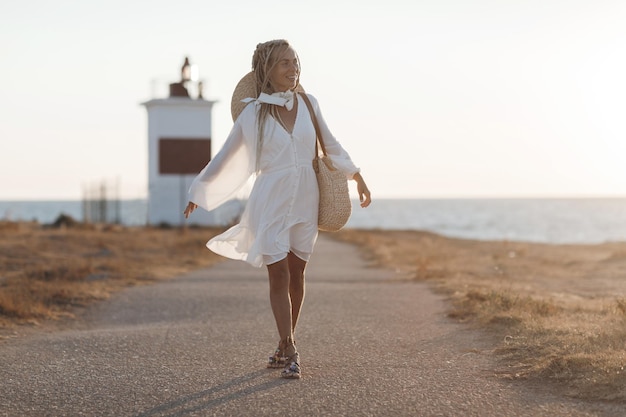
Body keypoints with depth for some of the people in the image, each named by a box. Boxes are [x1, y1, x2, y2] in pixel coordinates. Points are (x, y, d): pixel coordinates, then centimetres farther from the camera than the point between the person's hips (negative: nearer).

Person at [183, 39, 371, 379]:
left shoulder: (308, 104, 4)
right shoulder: (253, 113, -4)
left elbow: (330, 145, 19)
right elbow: (226, 157, 6)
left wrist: (357, 177, 23)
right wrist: (199, 192, 10)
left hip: (305, 201, 3)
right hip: (271, 201, -3)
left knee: (296, 275, 8)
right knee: (279, 275, -6)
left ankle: (285, 346, 21)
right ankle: (290, 353, -4)